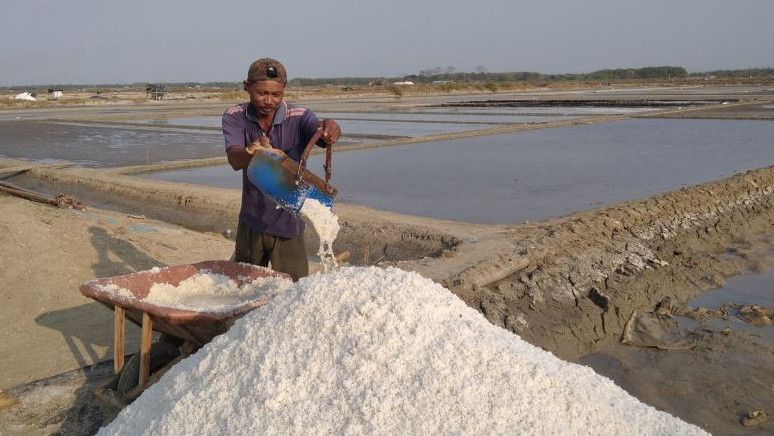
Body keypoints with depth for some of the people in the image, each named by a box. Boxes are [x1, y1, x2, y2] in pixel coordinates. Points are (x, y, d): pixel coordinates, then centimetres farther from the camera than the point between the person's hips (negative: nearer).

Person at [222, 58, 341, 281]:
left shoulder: (299, 117, -13)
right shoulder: (234, 117, -8)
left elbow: (318, 130, -35)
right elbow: (234, 159, -26)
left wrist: (330, 129, -59)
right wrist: (254, 154, -50)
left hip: (288, 223, -2)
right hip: (251, 222, 2)